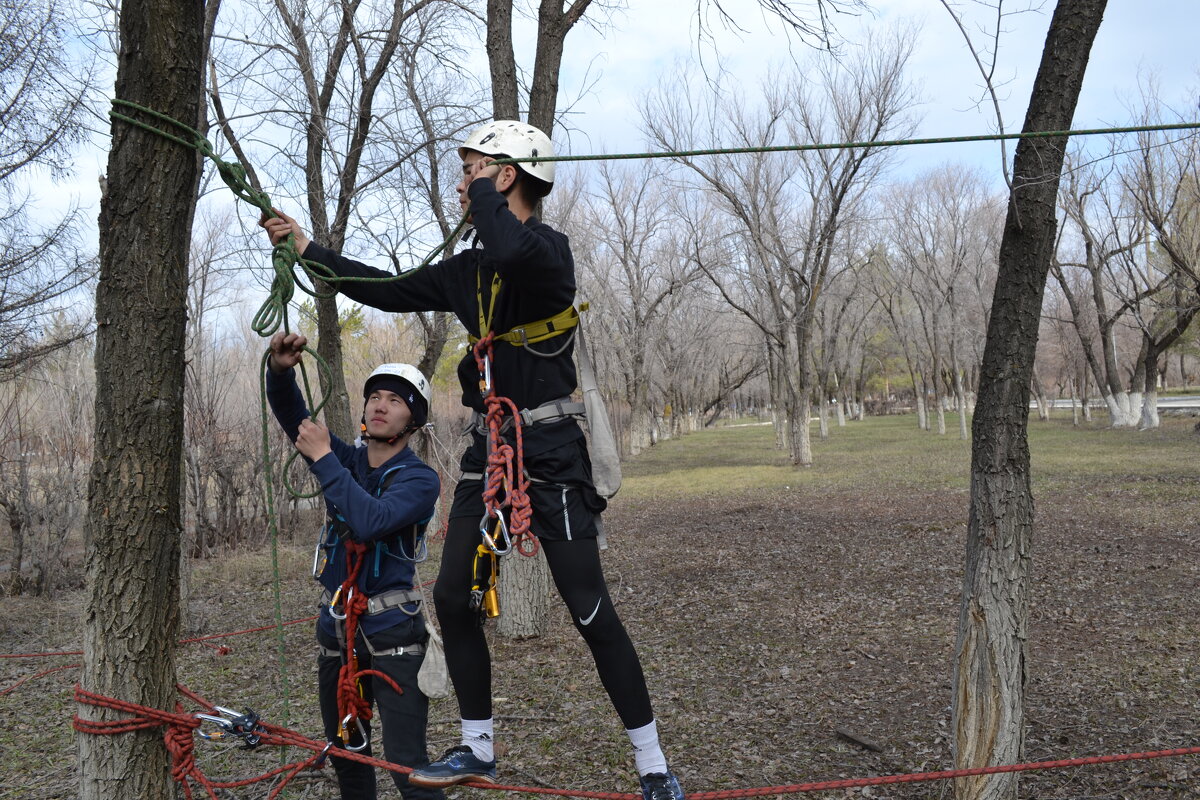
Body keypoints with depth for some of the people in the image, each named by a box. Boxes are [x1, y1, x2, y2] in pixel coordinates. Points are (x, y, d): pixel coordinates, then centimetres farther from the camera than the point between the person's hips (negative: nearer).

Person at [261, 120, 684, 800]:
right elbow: (386, 290, 20)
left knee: (592, 612, -5)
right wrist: (305, 246, 23)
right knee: (453, 598, 7)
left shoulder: (550, 249, -11)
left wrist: (484, 194, -15)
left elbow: (514, 253, -35)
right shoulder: (469, 269, 12)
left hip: (550, 451, -8)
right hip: (488, 449, 8)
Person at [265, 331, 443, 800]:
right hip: (337, 626, 6)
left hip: (391, 633, -6)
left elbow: (371, 521, -27)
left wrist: (323, 458, -22)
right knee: (346, 752, 17)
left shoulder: (419, 479, -9)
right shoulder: (346, 460, 8)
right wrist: (281, 369, -22)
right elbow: (291, 413, -2)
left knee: (405, 762, -10)